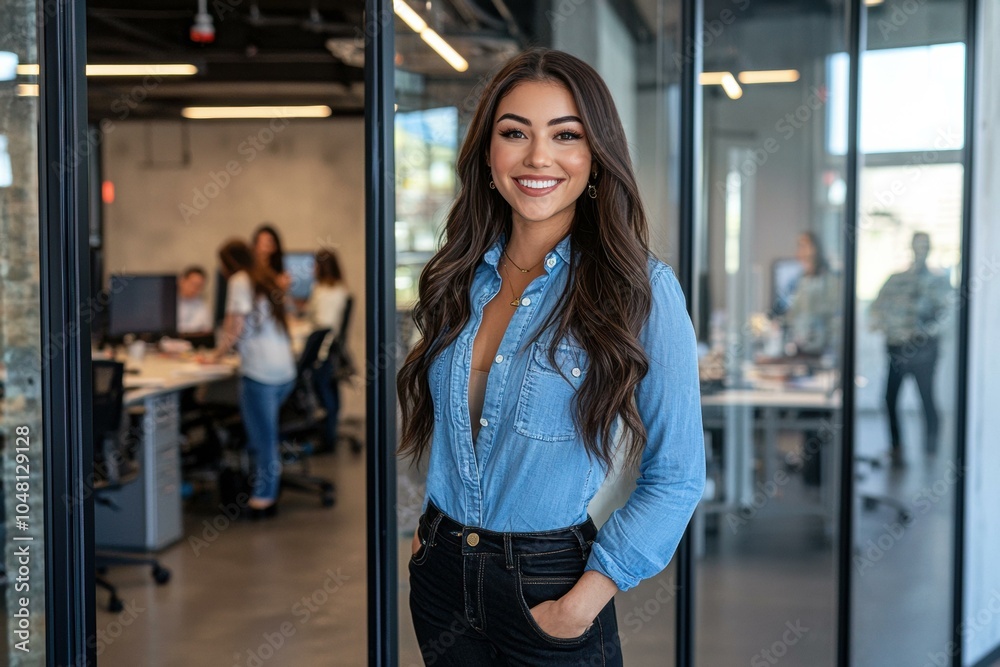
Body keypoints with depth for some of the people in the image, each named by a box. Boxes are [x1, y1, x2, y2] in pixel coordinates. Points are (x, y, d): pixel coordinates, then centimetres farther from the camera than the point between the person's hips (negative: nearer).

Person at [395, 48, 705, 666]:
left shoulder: (642, 288, -13)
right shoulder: (461, 278, 1)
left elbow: (677, 477, -12)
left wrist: (582, 604, -17)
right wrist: (431, 531, 6)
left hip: (548, 584, -4)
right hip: (441, 576, 5)